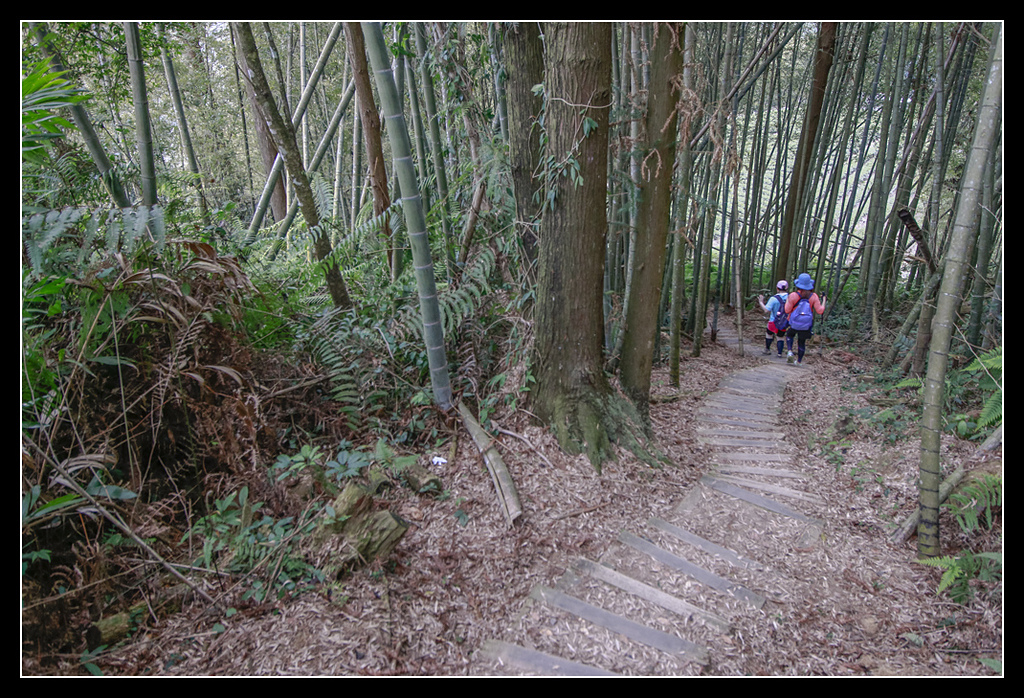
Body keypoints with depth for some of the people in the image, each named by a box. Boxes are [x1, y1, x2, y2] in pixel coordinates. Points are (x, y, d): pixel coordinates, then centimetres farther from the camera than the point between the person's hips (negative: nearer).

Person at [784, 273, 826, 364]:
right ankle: (799, 361, 26)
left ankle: (790, 351, 3)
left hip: (794, 324, -2)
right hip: (806, 326, 2)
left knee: (789, 335, 26)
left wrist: (787, 300, 5)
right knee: (802, 342, 16)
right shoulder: (813, 296, -9)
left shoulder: (793, 296, -16)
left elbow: (787, 310, -10)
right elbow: (820, 311, -8)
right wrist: (823, 300, 6)